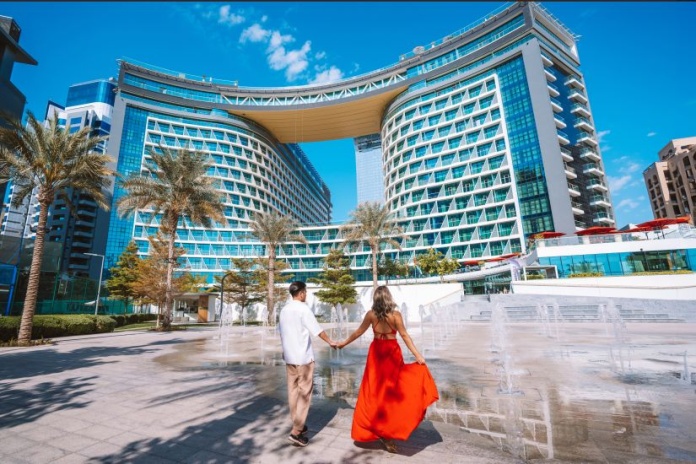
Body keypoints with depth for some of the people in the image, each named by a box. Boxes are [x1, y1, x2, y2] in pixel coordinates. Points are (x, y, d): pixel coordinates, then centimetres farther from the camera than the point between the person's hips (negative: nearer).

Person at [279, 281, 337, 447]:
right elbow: (317, 330, -13)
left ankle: (297, 425, 27)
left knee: (293, 390, 15)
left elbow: (282, 332, 13)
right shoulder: (303, 309, -16)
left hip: (289, 356, 8)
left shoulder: (284, 310, 6)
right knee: (304, 392, 1)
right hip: (303, 357, -7)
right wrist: (331, 342, 1)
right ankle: (296, 431, 2)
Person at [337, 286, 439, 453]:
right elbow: (404, 336, -14)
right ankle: (388, 431, 17)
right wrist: (418, 355, -10)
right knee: (392, 389, 11)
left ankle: (375, 429, 24)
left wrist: (344, 343, 17)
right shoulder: (395, 314, -12)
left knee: (374, 390, 13)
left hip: (376, 352, 2)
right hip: (392, 352, -2)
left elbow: (358, 332, 3)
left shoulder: (371, 314, -6)